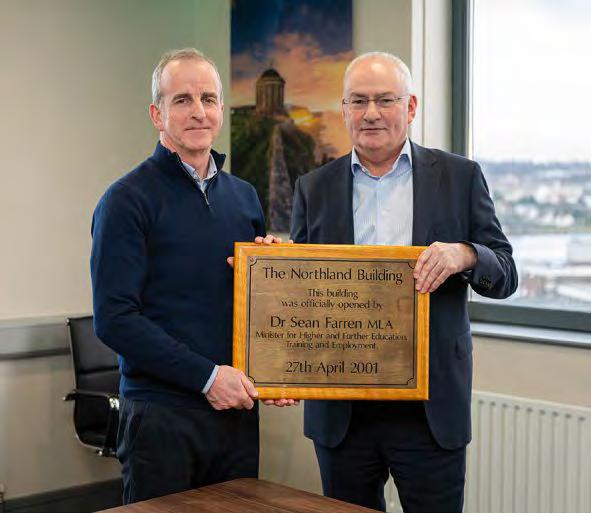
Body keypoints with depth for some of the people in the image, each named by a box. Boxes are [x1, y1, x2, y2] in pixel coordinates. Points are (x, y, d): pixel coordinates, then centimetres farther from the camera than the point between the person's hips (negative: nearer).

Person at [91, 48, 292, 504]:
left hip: (237, 410, 6)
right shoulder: (129, 199, -7)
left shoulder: (244, 196, 13)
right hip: (162, 414, -6)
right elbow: (114, 318, -14)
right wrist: (206, 376, -16)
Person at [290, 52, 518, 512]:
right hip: (341, 412, 2)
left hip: (432, 409, -1)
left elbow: (505, 276, 1)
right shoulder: (314, 188, 7)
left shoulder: (460, 177, 3)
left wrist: (465, 255, -19)